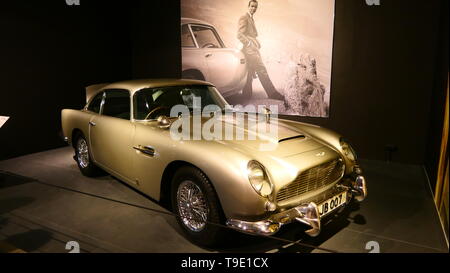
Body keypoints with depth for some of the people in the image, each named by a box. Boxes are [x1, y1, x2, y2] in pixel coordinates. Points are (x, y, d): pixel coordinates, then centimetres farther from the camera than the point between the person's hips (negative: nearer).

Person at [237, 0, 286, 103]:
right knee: (262, 71, -12)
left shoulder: (251, 19, 24)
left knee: (250, 74, 9)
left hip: (253, 49, 10)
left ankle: (246, 97, 14)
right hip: (249, 50, -10)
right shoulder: (244, 18, -6)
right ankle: (273, 94, -11)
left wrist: (256, 44, 15)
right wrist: (249, 44, -18)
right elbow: (240, 35, -14)